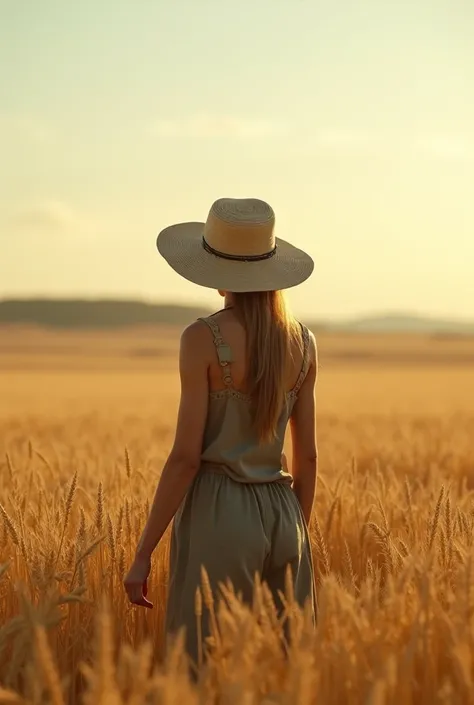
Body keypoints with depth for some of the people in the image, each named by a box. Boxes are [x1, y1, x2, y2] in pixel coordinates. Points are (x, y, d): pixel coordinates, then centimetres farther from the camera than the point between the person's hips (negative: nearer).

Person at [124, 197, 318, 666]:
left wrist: (143, 553, -8)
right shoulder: (302, 342, 5)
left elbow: (186, 456, -13)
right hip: (281, 516, 6)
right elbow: (307, 457, 9)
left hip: (218, 516, -5)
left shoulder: (203, 338, -11)